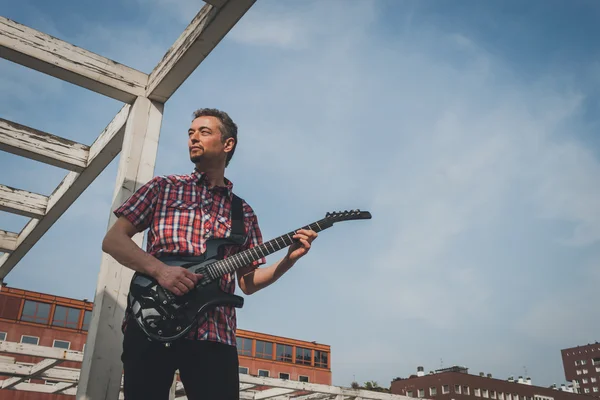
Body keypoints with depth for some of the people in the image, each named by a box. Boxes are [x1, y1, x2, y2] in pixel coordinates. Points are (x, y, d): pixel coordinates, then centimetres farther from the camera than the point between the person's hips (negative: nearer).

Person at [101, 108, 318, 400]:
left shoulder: (244, 214, 15)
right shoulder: (163, 187, 10)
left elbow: (247, 283, 15)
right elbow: (112, 240, 3)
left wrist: (289, 259, -1)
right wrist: (159, 269, -13)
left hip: (215, 336, 2)